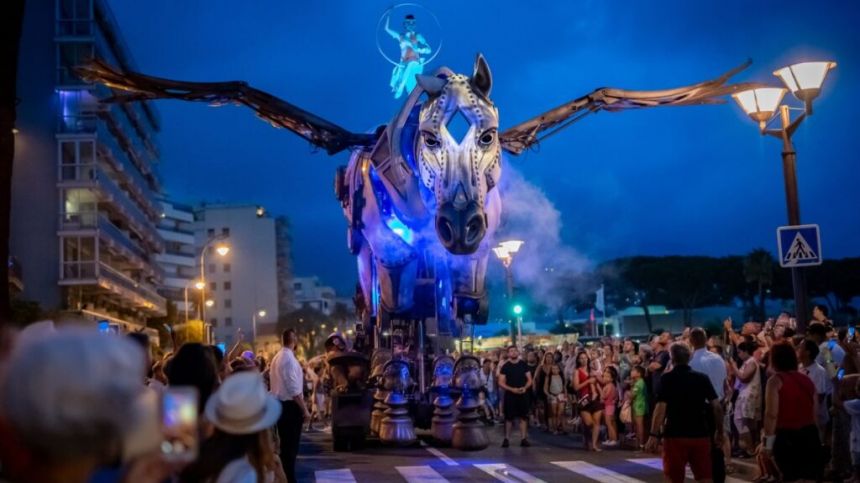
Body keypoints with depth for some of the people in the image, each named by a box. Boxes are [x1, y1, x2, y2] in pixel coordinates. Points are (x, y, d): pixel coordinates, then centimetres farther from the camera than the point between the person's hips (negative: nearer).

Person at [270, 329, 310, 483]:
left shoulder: (277, 357, 12)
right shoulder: (289, 358, -18)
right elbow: (294, 389, -22)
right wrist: (305, 410, -18)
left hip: (280, 404, 9)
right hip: (290, 406, -9)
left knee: (285, 444, 16)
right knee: (291, 445, -3)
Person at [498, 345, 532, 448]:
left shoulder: (524, 364, 5)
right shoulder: (505, 366, -1)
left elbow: (529, 379, 6)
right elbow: (501, 383, -4)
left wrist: (525, 387, -14)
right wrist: (512, 389, -17)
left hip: (523, 394, 2)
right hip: (510, 394, -2)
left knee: (523, 416, 2)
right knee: (509, 417, 0)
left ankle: (524, 439, 7)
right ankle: (506, 439, 7)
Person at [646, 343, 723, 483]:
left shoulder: (667, 378, -5)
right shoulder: (702, 378, 5)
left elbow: (661, 408, -13)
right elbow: (717, 406, 1)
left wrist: (654, 435, -12)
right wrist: (719, 431, 11)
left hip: (675, 435, -3)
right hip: (700, 434, 3)